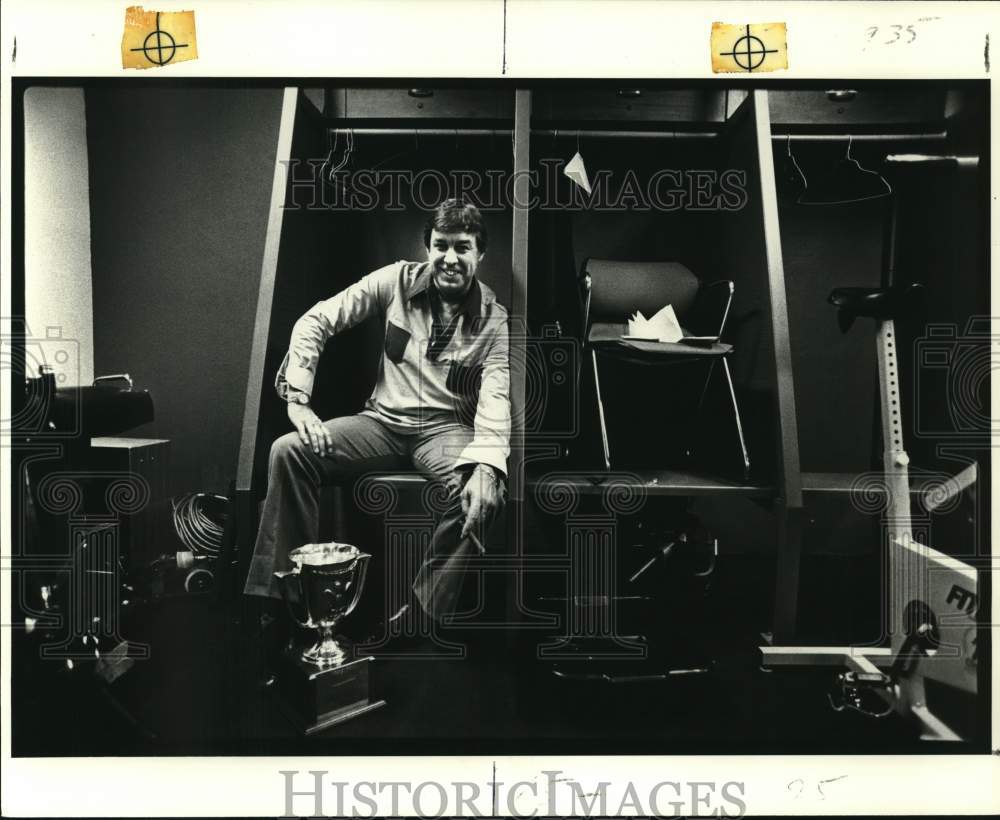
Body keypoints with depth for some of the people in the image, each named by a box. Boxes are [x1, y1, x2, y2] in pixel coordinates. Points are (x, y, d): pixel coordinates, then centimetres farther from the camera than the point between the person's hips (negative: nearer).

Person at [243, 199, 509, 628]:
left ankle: (421, 613, -20)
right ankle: (283, 593, -11)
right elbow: (315, 321, -1)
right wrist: (298, 400, -13)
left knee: (481, 493, -34)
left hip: (446, 428, -2)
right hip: (383, 420, 2)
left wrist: (486, 466, -36)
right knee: (288, 451, -21)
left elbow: (497, 396, -17)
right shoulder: (398, 280, 0)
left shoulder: (495, 319, -4)